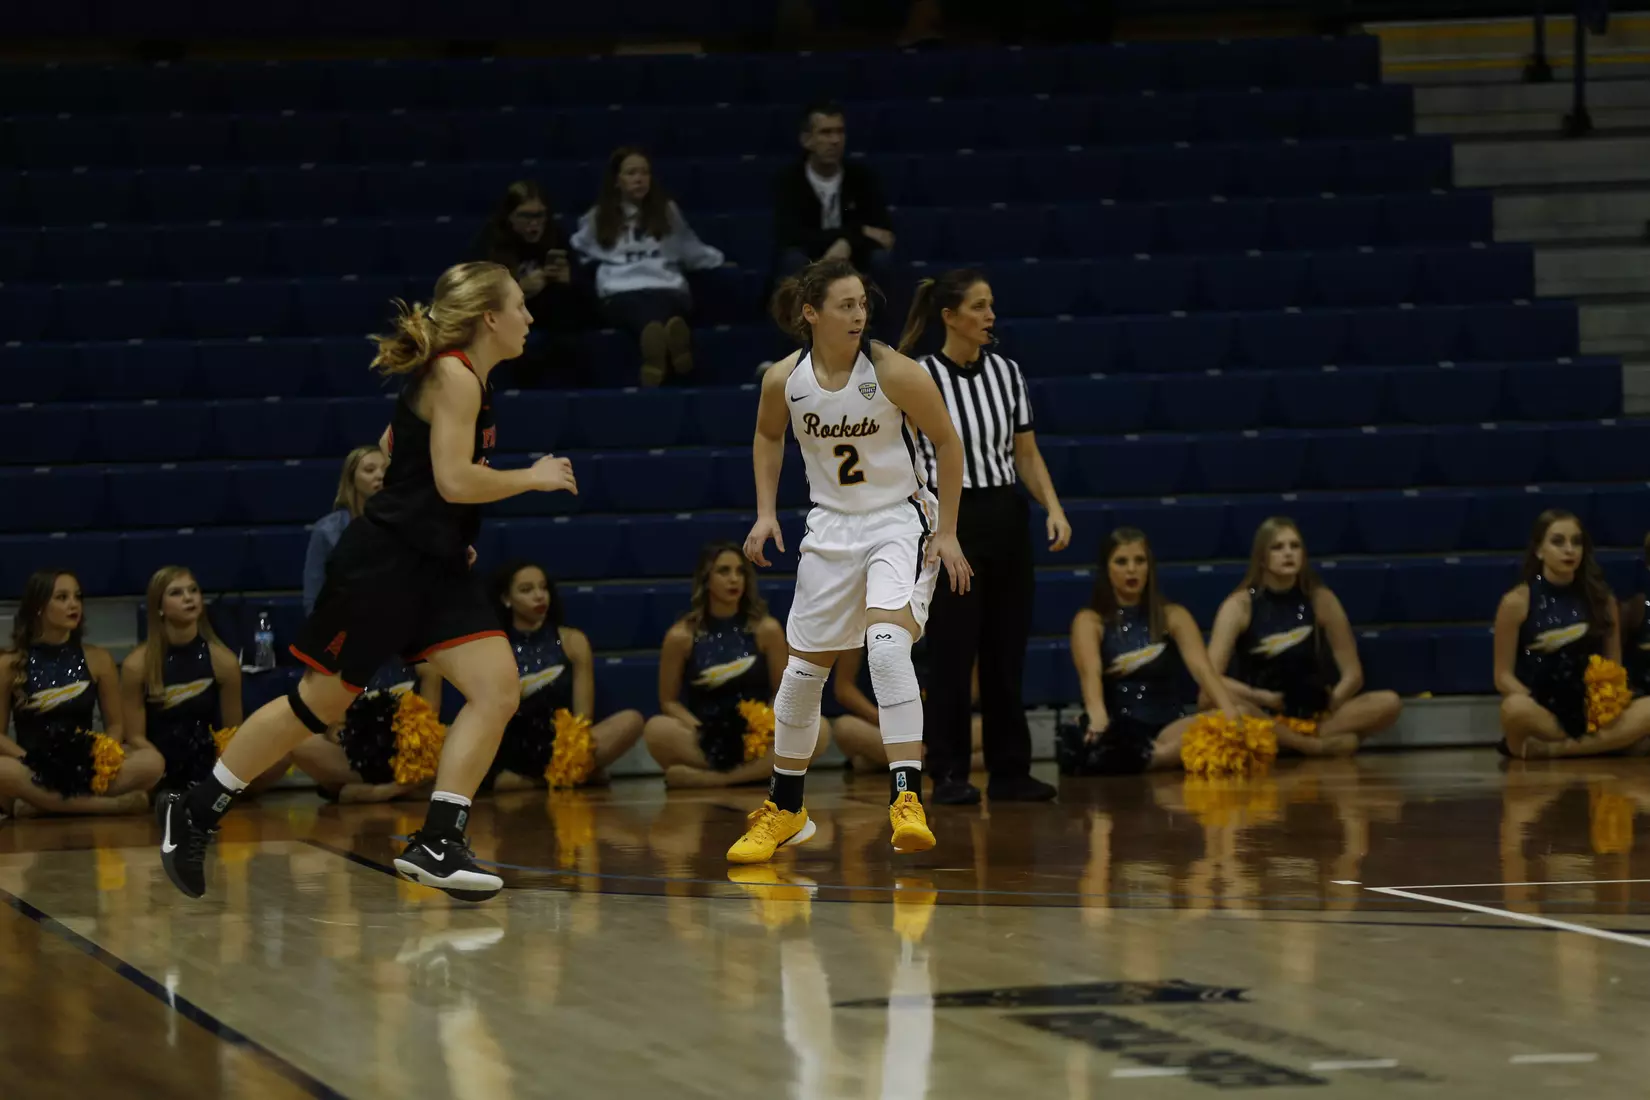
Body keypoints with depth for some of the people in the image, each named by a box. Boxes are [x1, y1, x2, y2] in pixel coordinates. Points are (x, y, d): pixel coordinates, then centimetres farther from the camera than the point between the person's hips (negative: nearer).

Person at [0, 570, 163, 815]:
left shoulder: (98, 659, 8)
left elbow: (115, 724, 12)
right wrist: (30, 762, -16)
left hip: (85, 767, 1)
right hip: (35, 772, -1)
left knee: (152, 762, -27)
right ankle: (115, 805, -29)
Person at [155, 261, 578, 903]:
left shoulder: (462, 378, 15)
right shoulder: (455, 376, -13)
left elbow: (392, 446, 26)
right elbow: (455, 480, -22)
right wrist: (534, 477, -9)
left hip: (435, 567, 9)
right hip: (384, 562, -9)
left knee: (498, 689, -7)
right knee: (321, 703, 0)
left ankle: (437, 844, -9)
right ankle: (194, 811, 14)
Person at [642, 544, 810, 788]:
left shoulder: (766, 630, 2)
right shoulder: (681, 636, -1)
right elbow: (669, 701, 5)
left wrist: (770, 724, -13)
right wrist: (698, 730, -15)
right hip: (704, 742, -2)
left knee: (817, 732, -27)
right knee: (658, 729, -33)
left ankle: (710, 779, -24)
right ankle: (751, 775, -14)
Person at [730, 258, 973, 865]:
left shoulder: (893, 373, -18)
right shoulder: (784, 380, -9)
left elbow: (947, 442, -7)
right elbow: (767, 436, 14)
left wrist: (947, 532, -7)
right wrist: (766, 512, 4)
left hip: (900, 521, -4)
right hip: (831, 527, 4)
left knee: (887, 644, -28)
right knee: (803, 670, 9)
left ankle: (906, 798, -29)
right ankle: (783, 809, 27)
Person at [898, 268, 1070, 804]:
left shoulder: (1007, 373, 5)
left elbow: (1027, 456, 10)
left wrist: (1053, 508, -5)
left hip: (1005, 523, 5)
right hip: (948, 523, -5)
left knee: (1007, 651, 6)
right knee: (952, 654, -2)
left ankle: (1010, 772, 12)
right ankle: (949, 775, 6)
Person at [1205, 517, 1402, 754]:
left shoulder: (1320, 599, 1)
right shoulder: (1240, 605, -5)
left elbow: (1353, 674, 2)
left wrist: (1333, 702, -14)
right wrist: (1260, 697, -24)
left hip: (1311, 716, 2)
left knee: (1389, 703, -20)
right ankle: (1319, 745, -29)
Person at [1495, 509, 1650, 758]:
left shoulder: (1601, 600, 8)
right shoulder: (1517, 602, -2)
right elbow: (1503, 676, -1)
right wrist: (1536, 709, -18)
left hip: (1591, 717, 4)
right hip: (1542, 717, -4)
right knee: (1516, 709, -40)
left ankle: (1546, 750, -26)